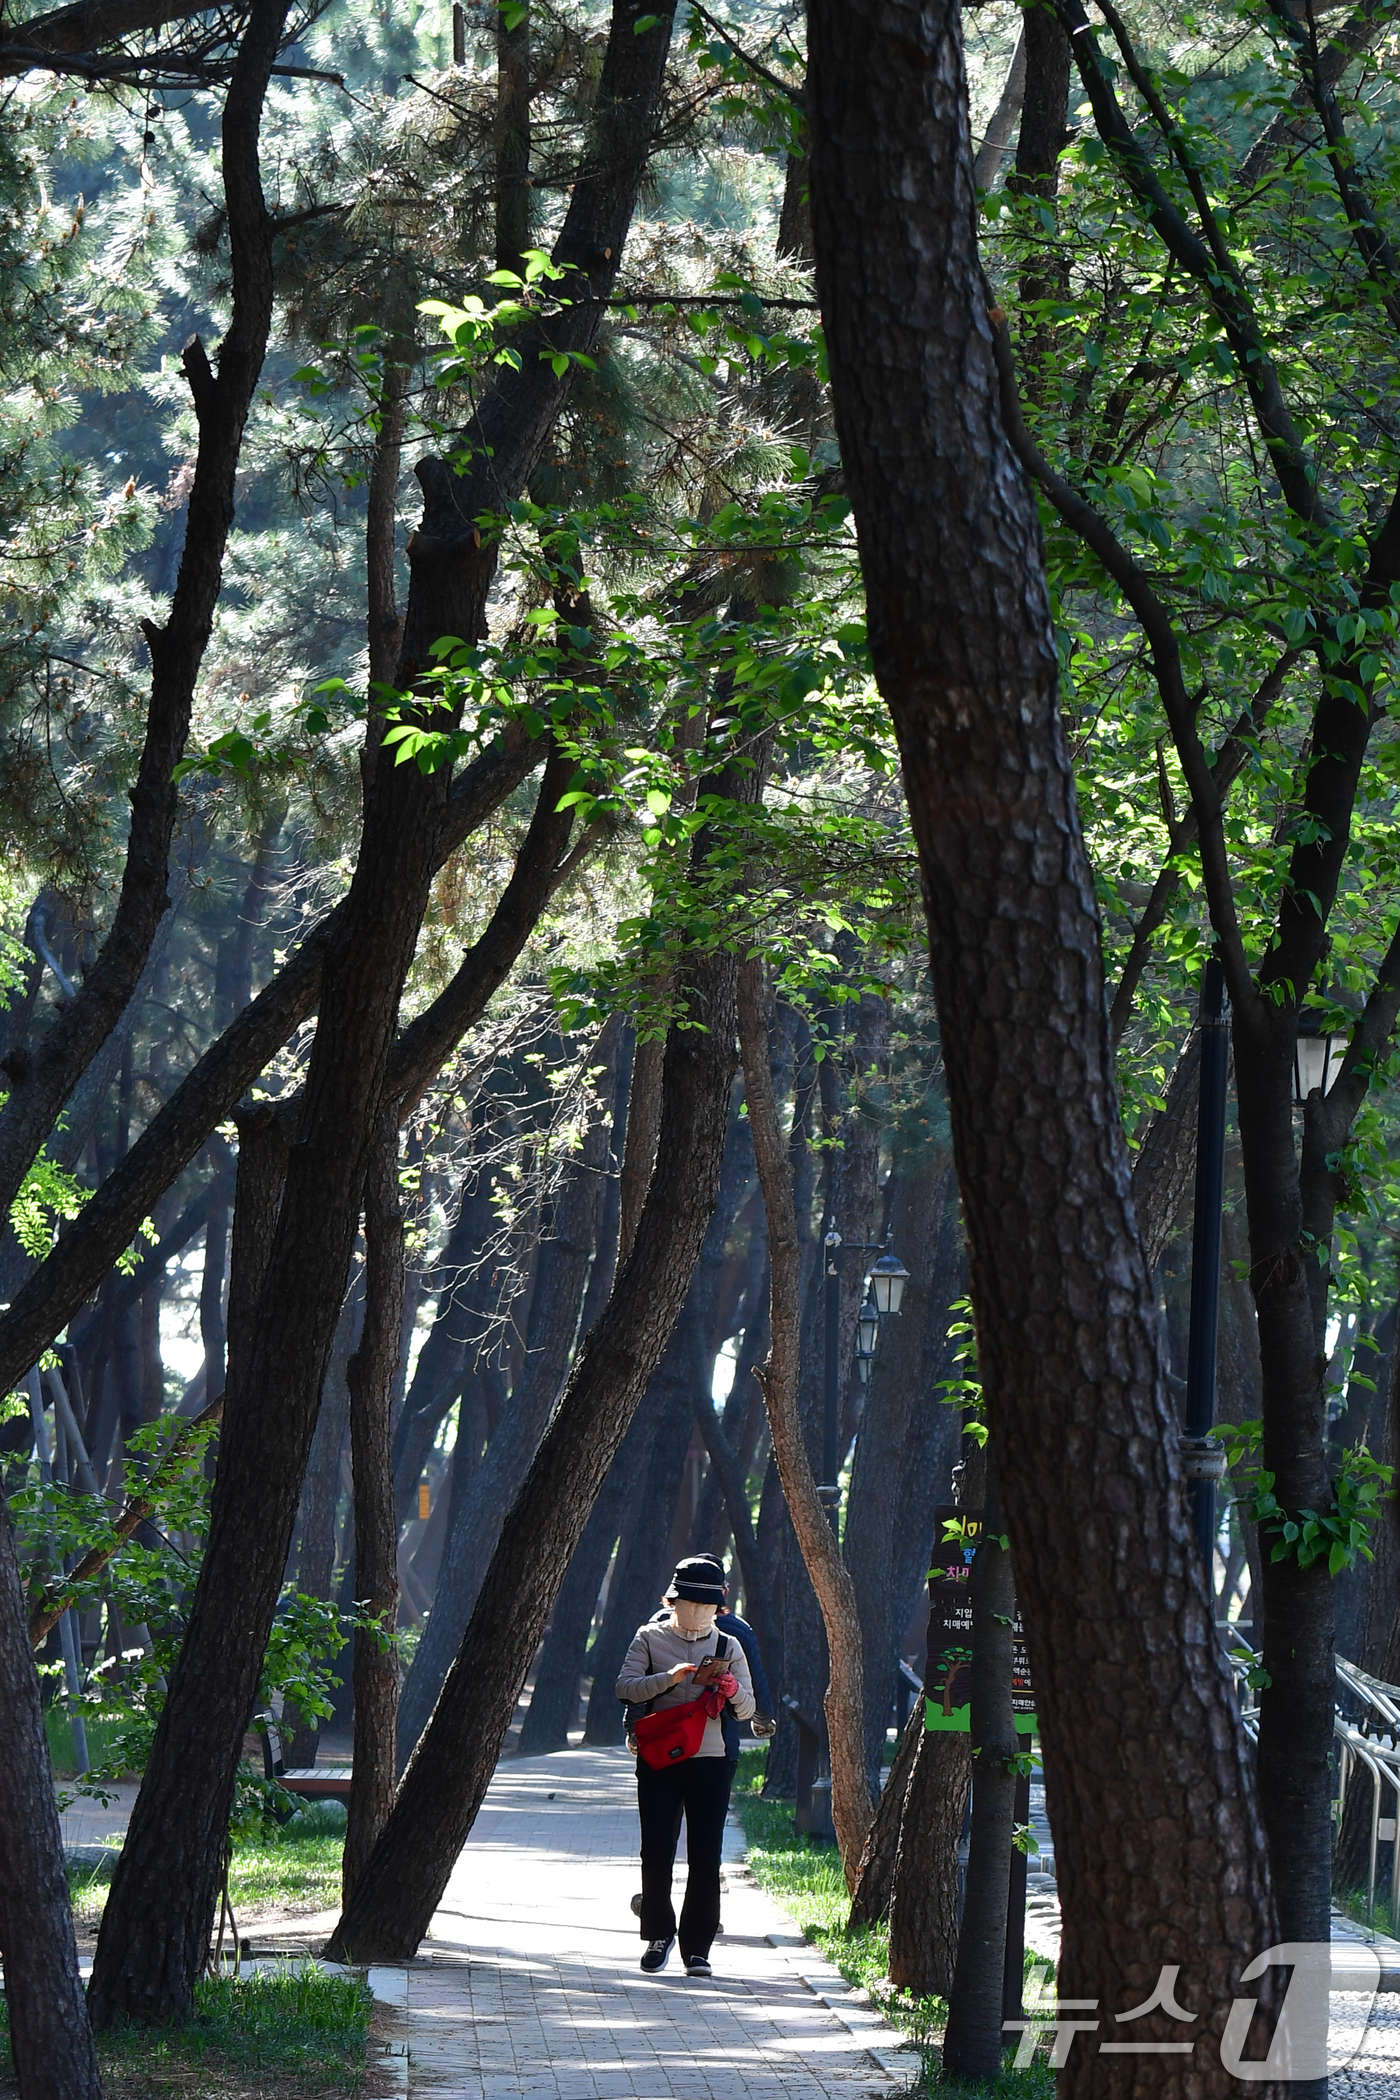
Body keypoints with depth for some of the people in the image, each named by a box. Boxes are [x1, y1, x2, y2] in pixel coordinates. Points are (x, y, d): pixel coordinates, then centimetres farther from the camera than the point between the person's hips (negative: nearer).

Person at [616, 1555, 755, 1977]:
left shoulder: (728, 1645, 11)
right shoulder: (650, 1638, 7)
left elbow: (746, 1709, 6)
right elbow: (625, 1686, -4)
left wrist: (729, 1688, -16)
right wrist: (671, 1678, -18)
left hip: (711, 1760, 1)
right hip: (658, 1760, -1)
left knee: (706, 1856, -3)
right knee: (657, 1851, -4)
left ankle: (697, 1947, 4)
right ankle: (659, 1935, 14)